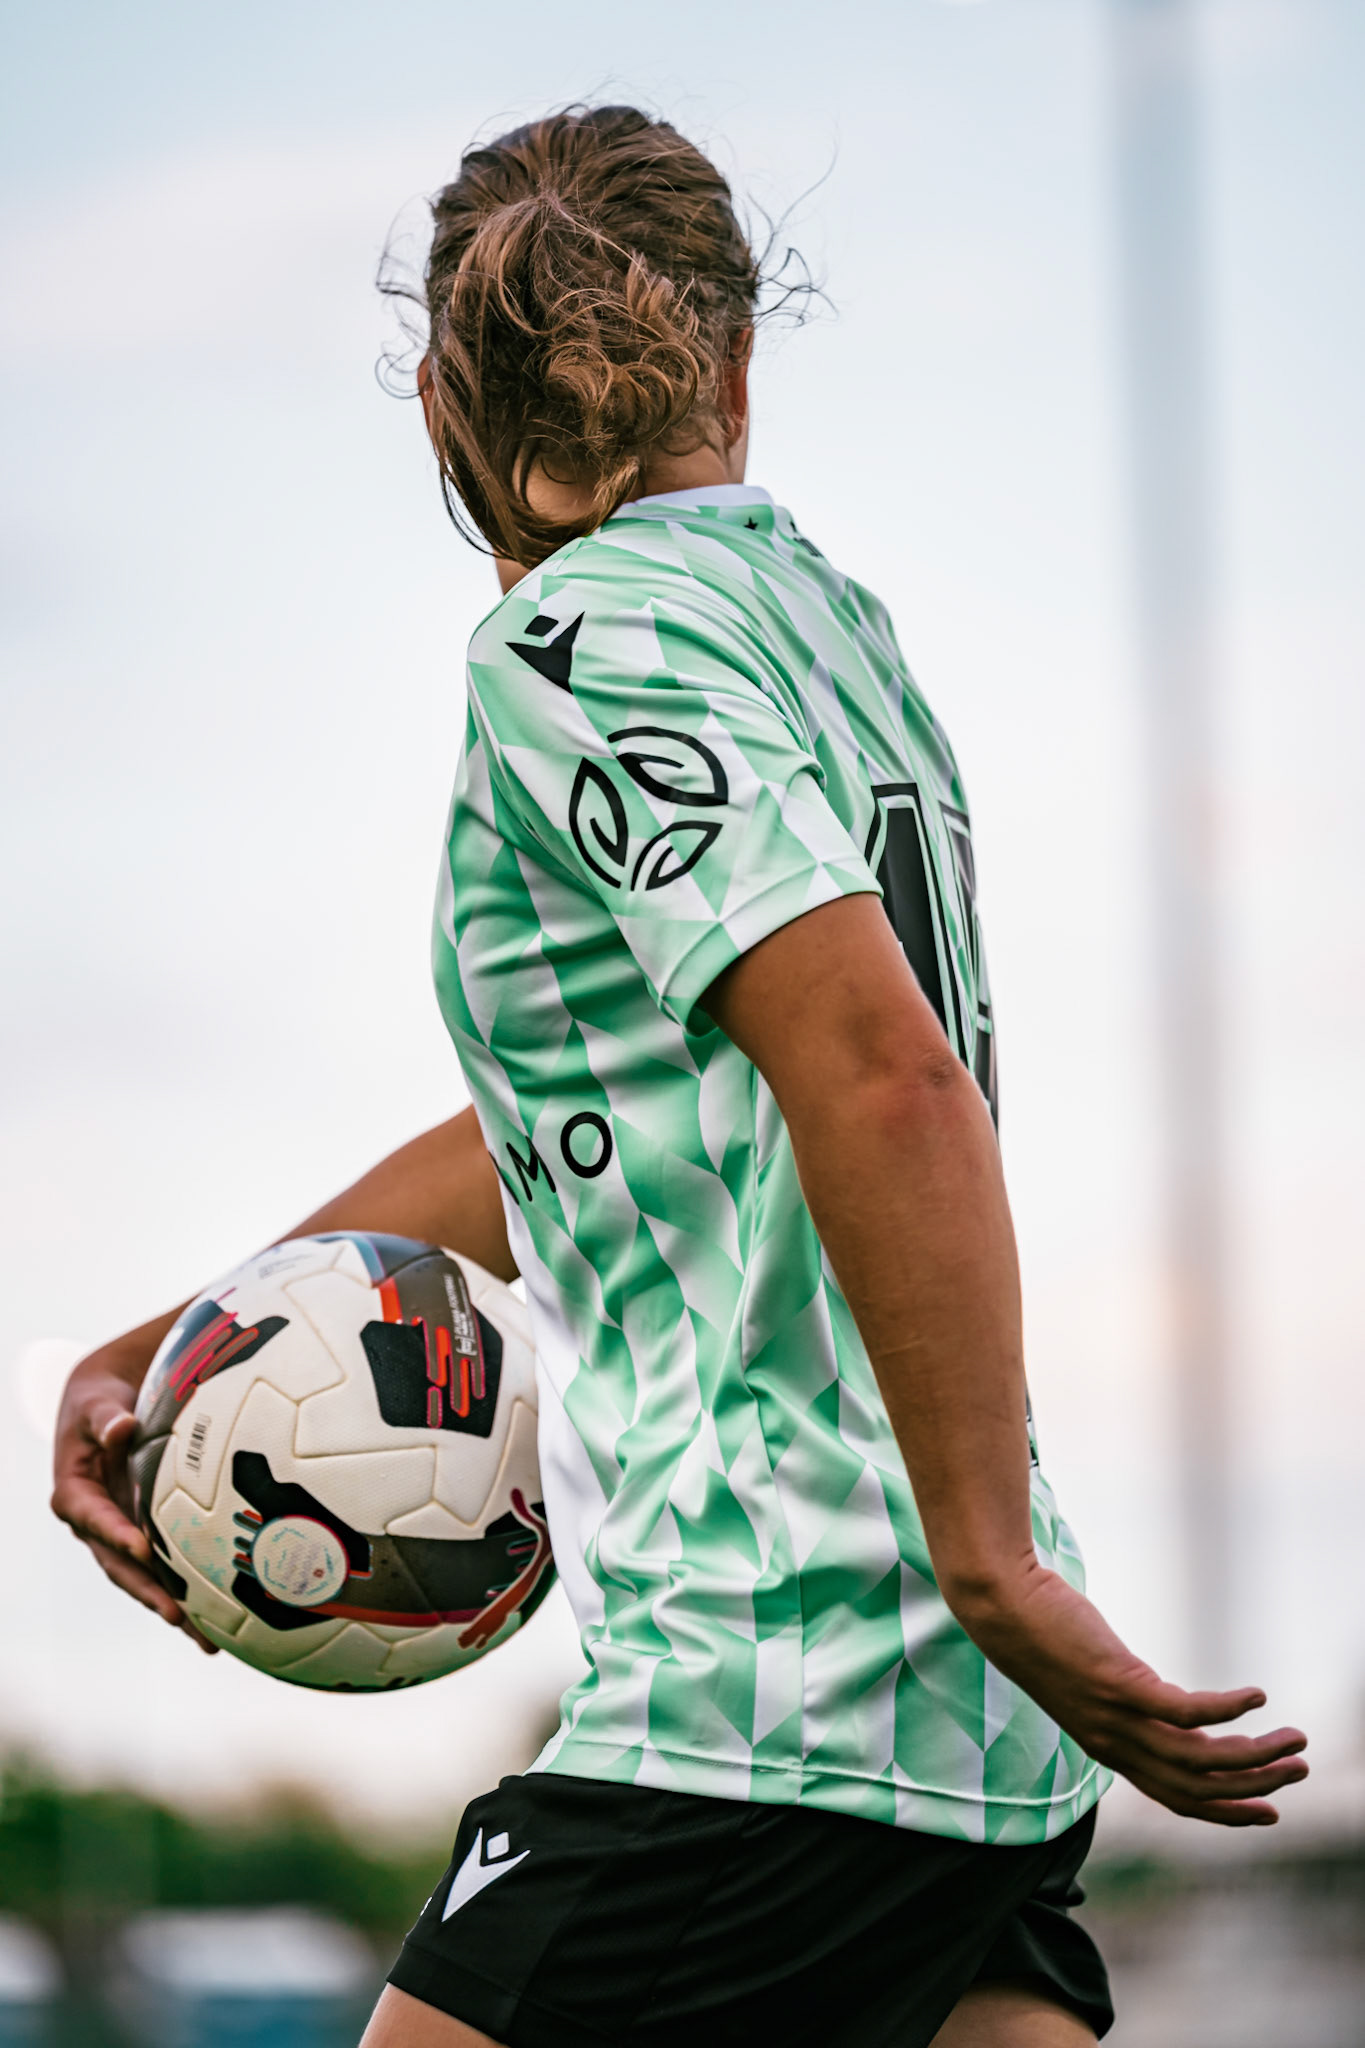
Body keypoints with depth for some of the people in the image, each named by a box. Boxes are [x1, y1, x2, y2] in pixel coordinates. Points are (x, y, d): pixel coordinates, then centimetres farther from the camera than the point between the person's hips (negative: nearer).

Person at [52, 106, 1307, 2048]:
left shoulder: (581, 642, -9)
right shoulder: (821, 615, 18)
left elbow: (886, 1079, -21)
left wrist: (994, 1568, -21)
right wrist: (161, 1349, 24)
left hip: (777, 1705, -9)